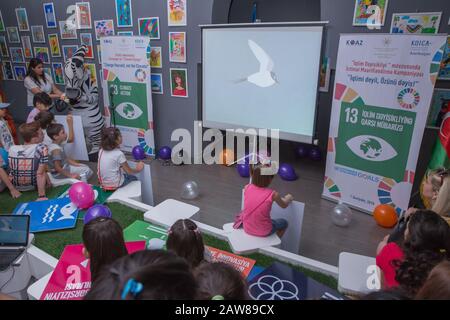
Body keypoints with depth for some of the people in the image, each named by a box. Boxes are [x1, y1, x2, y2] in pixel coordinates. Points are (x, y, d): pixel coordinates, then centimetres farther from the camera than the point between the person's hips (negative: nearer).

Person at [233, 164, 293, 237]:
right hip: (263, 232, -3)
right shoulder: (273, 194, -21)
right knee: (284, 222, 24)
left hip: (247, 228, 3)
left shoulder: (247, 188, -12)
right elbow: (284, 205, 2)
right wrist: (289, 198, 23)